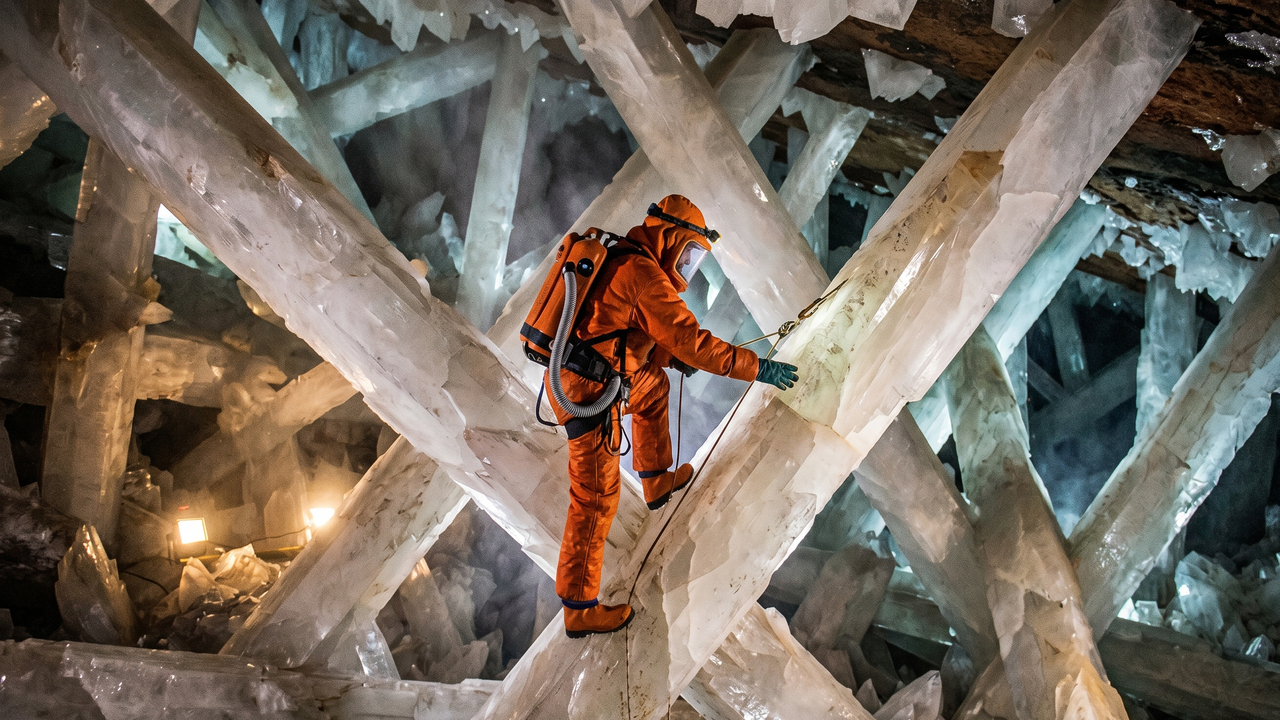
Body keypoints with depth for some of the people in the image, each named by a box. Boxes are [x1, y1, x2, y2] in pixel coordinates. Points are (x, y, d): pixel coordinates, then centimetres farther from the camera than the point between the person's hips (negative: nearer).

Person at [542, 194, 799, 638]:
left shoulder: (619, 260, 14)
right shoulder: (644, 274, -16)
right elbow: (690, 338, -20)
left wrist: (673, 358, 16)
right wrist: (757, 368, -16)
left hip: (567, 375, 10)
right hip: (589, 392, -10)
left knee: (653, 385, 32)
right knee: (596, 495, -2)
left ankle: (657, 481, 43)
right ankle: (580, 608, 6)